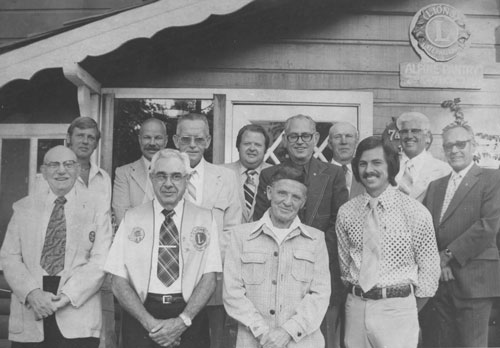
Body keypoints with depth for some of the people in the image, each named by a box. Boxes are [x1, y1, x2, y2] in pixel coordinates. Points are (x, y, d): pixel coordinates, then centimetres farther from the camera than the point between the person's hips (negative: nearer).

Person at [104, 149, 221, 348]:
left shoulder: (204, 219, 3)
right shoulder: (132, 218, 3)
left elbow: (209, 279, -2)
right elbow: (118, 282, -2)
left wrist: (183, 321, -15)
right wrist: (150, 323, -13)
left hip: (190, 317, 0)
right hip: (141, 315, 0)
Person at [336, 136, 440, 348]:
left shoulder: (415, 212, -6)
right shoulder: (346, 212, 2)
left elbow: (429, 269, -1)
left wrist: (409, 313, 4)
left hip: (397, 307, -3)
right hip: (355, 307, 3)